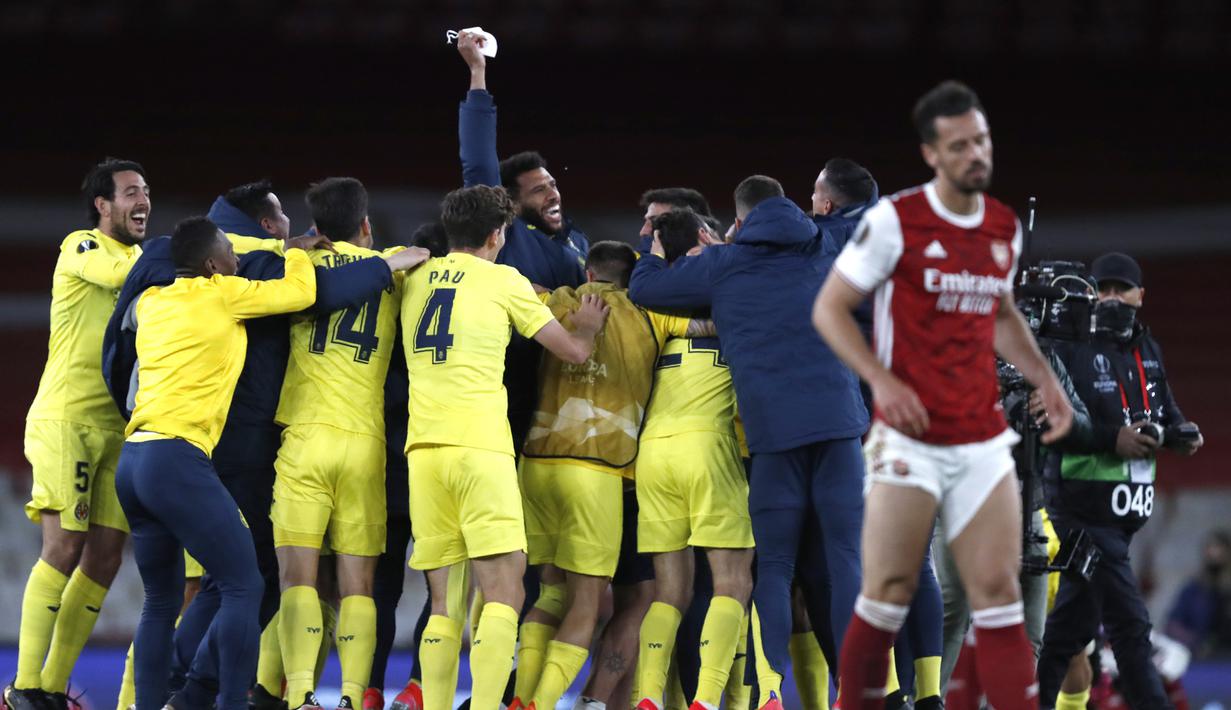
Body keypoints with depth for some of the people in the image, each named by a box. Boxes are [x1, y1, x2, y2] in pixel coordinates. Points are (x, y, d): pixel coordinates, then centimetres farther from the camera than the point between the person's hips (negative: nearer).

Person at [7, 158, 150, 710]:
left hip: (117, 427, 7)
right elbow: (119, 272, -24)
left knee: (105, 558, 1)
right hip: (65, 418, -7)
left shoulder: (138, 260, 20)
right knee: (64, 549, -13)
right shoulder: (82, 248, -3)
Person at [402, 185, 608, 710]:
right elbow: (572, 351, 11)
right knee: (504, 592, -7)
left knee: (444, 601, 8)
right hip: (479, 446, -5)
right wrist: (587, 327, 34)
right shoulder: (503, 280, 5)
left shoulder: (415, 280, 17)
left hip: (423, 448, 5)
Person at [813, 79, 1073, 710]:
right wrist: (882, 380, -17)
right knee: (889, 596, -3)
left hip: (983, 441, 4)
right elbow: (829, 309, -4)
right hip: (910, 439, -4)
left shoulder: (1005, 228, 8)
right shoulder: (894, 221, -8)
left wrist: (1042, 377, 11)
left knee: (999, 595, -1)